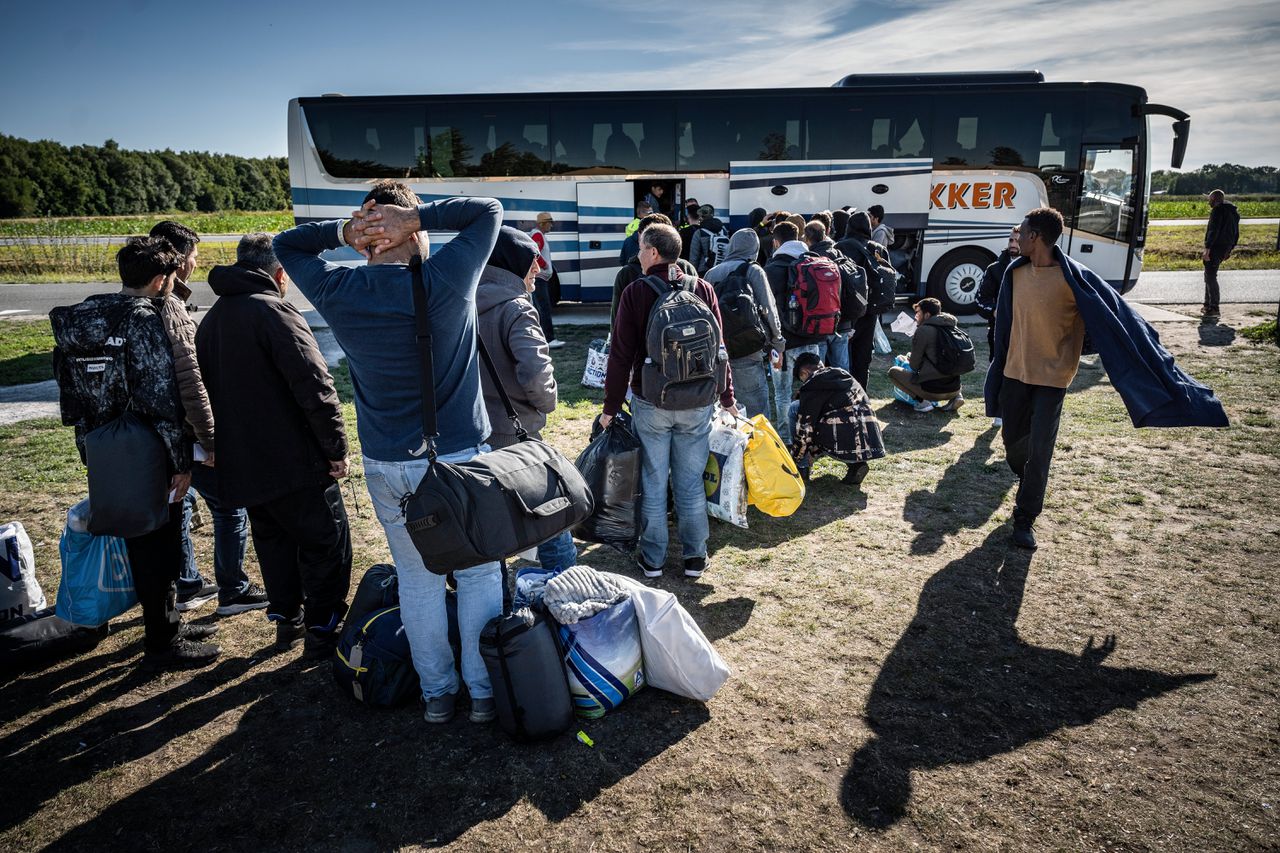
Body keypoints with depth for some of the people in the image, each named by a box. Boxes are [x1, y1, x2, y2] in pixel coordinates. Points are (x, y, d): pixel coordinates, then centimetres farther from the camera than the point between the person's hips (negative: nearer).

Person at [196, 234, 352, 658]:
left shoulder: (211, 320, 14)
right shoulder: (274, 312, -15)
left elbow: (205, 387, 22)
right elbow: (315, 386, -23)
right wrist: (336, 449, -16)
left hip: (240, 464, 8)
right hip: (292, 463, -8)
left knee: (272, 538, 23)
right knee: (327, 541, 5)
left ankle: (286, 620, 33)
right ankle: (322, 631, 9)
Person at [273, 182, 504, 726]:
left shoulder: (338, 293, -6)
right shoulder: (445, 279, -15)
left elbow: (286, 245, 13)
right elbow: (489, 209, -2)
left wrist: (341, 231, -4)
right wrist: (417, 216, -12)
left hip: (386, 465, 3)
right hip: (459, 456, -2)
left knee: (417, 580, 15)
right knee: (479, 576, 12)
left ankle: (437, 693, 28)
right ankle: (484, 691, 22)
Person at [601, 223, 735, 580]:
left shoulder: (636, 292, -8)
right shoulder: (703, 289, 0)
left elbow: (621, 355, -7)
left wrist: (611, 406, 0)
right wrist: (727, 397, 13)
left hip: (650, 403, -2)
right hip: (697, 404, 2)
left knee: (653, 483, 9)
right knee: (691, 483, 11)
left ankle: (653, 559, 18)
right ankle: (695, 557, 20)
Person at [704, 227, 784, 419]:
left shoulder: (711, 273, 11)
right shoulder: (754, 271, -1)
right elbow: (769, 310, -2)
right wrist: (778, 344, 8)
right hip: (748, 353, -5)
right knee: (757, 414, 1)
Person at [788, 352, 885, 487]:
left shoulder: (812, 386, -2)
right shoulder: (845, 376, 23)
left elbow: (805, 428, -4)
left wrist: (795, 459, 10)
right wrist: (812, 454, 36)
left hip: (845, 443, -7)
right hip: (870, 444, 7)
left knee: (795, 408, 7)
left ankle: (801, 469, 11)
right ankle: (856, 465, 12)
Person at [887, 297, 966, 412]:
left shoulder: (923, 330, -10)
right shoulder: (951, 327, 10)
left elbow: (914, 365, -4)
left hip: (933, 389, -7)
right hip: (954, 388, 7)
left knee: (893, 371, 8)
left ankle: (923, 401, -5)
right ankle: (957, 396, 12)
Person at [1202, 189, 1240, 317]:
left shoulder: (1218, 210, -12)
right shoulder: (1234, 212, 18)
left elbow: (1213, 231, -20)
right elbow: (1236, 233, 21)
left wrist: (1207, 250, -22)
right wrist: (1231, 249, 26)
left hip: (1216, 247, -9)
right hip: (1226, 248, 9)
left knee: (1211, 277, -8)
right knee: (1209, 274, 20)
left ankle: (1213, 308, -11)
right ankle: (1208, 304, 24)